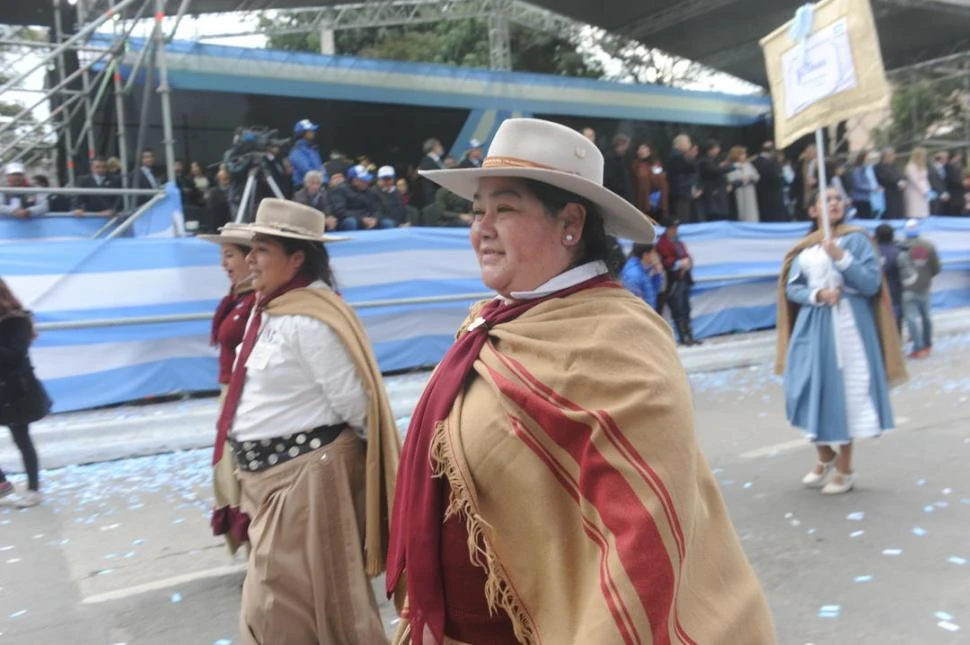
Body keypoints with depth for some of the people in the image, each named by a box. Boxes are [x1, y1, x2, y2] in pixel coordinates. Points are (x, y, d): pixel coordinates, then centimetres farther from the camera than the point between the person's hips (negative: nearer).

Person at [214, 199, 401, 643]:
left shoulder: (308, 320, -22)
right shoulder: (268, 308, 7)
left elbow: (355, 406, -19)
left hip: (306, 475, -9)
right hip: (271, 473, 9)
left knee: (280, 608, 4)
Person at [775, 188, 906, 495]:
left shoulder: (856, 239, -1)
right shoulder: (804, 247, 9)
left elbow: (872, 284, -8)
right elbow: (792, 288, 5)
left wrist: (841, 257, -17)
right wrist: (816, 294, -13)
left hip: (849, 324, -3)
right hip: (813, 326, 3)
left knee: (845, 390, 1)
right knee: (814, 389, 4)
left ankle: (845, 468, 15)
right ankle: (825, 457, 27)